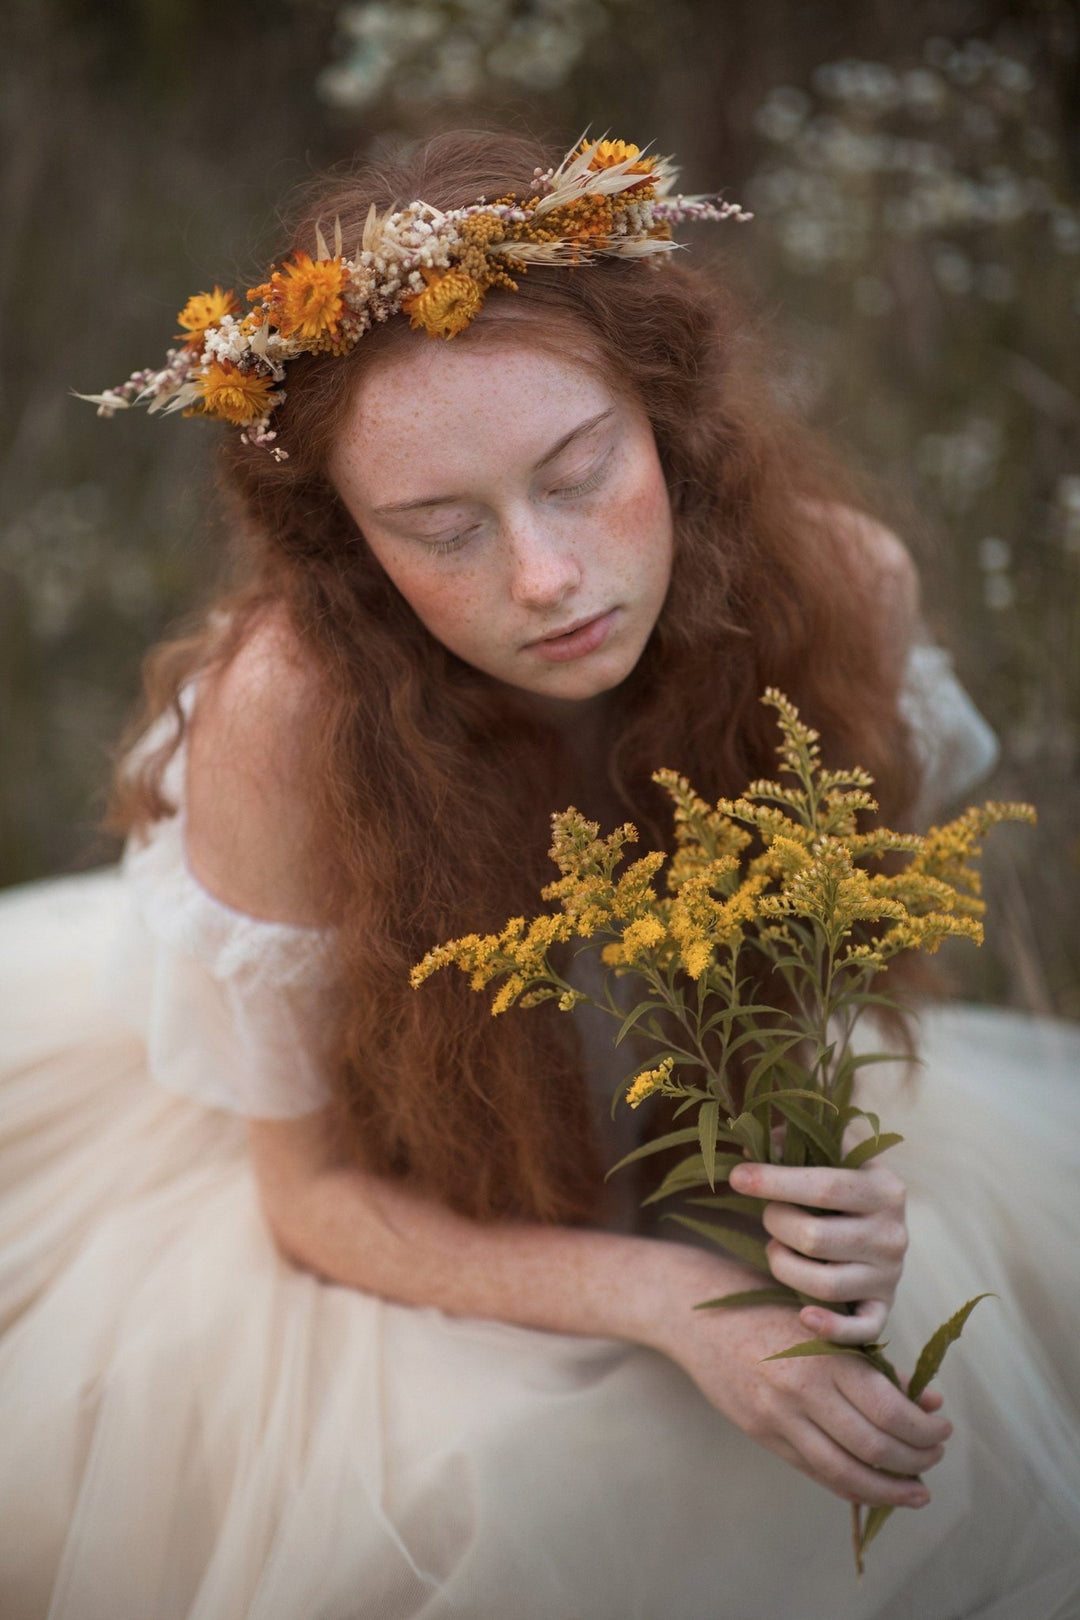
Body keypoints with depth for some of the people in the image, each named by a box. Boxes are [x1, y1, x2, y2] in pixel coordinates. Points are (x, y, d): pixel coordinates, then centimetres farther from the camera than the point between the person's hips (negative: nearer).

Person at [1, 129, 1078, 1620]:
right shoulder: (293, 712, -34)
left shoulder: (838, 585, -24)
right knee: (485, 1490, -29)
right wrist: (671, 1299, -35)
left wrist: (825, 1157, -28)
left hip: (696, 1121, 4)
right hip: (399, 1200, -3)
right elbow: (322, 1189, -20)